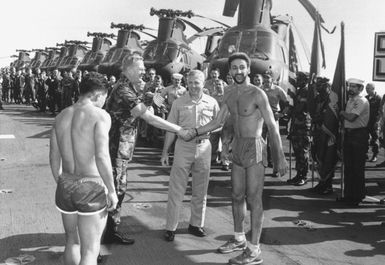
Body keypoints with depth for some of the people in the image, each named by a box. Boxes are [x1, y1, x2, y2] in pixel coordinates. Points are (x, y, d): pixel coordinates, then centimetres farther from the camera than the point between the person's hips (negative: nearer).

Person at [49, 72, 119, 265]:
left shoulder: (61, 116, 8)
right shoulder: (100, 115, -11)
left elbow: (54, 158, 12)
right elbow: (101, 157, -20)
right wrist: (111, 191, -10)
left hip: (65, 186, 7)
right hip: (91, 187, -6)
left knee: (72, 241, 25)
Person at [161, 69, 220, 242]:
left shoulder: (212, 103, 3)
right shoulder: (179, 103, 1)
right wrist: (165, 151, 1)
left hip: (204, 147, 2)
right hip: (183, 146, -1)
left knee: (200, 190, 10)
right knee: (176, 189, 0)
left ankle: (196, 224, 24)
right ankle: (170, 227, 8)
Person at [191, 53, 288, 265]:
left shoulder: (257, 94, -12)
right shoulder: (230, 95, 8)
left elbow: (272, 126, -13)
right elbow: (217, 122, 15)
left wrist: (280, 157, -15)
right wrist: (196, 132, 0)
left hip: (254, 148, -7)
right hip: (237, 147, 7)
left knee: (253, 199, -5)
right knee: (237, 196, 14)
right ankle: (239, 239, 30)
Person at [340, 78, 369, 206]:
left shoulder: (362, 101, -13)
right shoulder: (350, 100, 15)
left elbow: (351, 117, -20)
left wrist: (342, 112, -5)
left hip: (359, 136, -9)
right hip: (348, 134, 9)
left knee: (358, 168, -2)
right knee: (348, 166, 12)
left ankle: (358, 196, 6)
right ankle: (348, 194, 22)